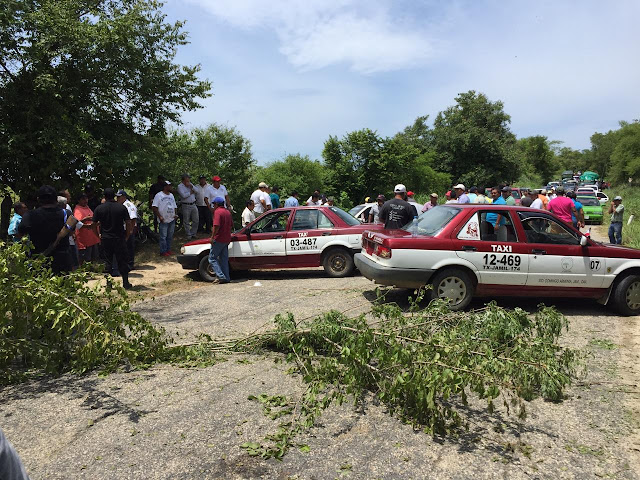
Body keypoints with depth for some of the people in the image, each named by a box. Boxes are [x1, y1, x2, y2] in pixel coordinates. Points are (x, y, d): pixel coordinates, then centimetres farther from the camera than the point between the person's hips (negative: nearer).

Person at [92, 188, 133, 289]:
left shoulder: (99, 208, -2)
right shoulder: (122, 208, -4)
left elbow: (94, 225, -1)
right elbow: (129, 224, -7)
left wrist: (99, 235, 12)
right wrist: (127, 236, 4)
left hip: (106, 239, 1)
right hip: (120, 239, -1)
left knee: (108, 261, 10)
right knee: (123, 261, 6)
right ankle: (126, 283, 9)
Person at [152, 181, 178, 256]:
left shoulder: (171, 195, 15)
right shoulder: (159, 195, -7)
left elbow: (175, 206, 23)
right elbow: (154, 207, -11)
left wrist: (175, 214, 6)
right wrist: (159, 216, -17)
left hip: (172, 219, 7)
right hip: (164, 221, -7)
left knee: (170, 236, 12)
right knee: (163, 237, -2)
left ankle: (168, 249, 23)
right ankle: (163, 252, 4)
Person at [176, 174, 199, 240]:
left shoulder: (190, 184, 13)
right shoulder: (180, 186, -6)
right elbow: (183, 195, -19)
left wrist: (192, 187, -8)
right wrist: (191, 192, -6)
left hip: (193, 204, 6)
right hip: (186, 206, -6)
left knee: (196, 220, 7)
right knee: (186, 222, 2)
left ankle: (193, 233, 21)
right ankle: (188, 235, 12)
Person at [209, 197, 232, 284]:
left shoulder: (217, 211, -13)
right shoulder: (227, 212, 13)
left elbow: (217, 226, -22)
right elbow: (231, 224, 21)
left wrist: (212, 236, -16)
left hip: (219, 239, -8)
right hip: (227, 239, 8)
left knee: (212, 258, 0)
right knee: (224, 259, 12)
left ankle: (221, 276, -9)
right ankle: (226, 278, 12)